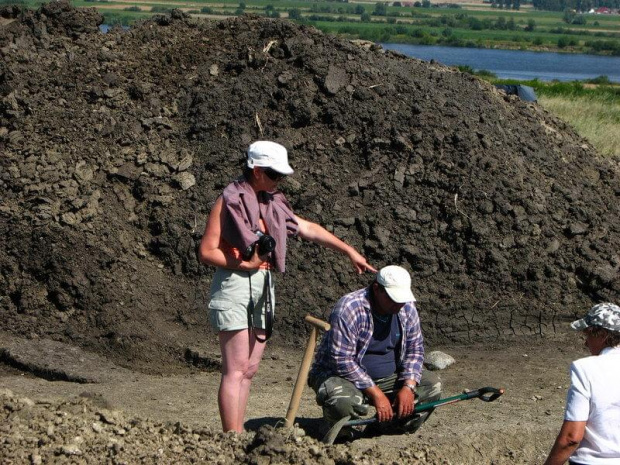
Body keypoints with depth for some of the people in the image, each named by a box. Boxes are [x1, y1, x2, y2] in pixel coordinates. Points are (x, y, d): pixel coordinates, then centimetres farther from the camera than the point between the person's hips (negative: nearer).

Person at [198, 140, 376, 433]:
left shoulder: (272, 203, 16)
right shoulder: (230, 201, -7)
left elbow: (307, 228, 24)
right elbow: (206, 251, -10)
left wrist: (349, 251, 25)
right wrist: (244, 264, -19)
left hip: (263, 288, 8)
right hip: (234, 286, -8)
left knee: (249, 370, 6)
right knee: (235, 371, -10)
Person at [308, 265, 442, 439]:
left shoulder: (407, 309, -4)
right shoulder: (348, 309, -24)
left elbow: (415, 349, 4)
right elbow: (342, 360, -27)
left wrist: (408, 387, -13)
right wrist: (376, 394, -28)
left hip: (387, 378, 6)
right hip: (341, 374, -6)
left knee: (432, 384, -9)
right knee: (343, 400, -39)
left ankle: (383, 429, 0)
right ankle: (342, 432, -4)